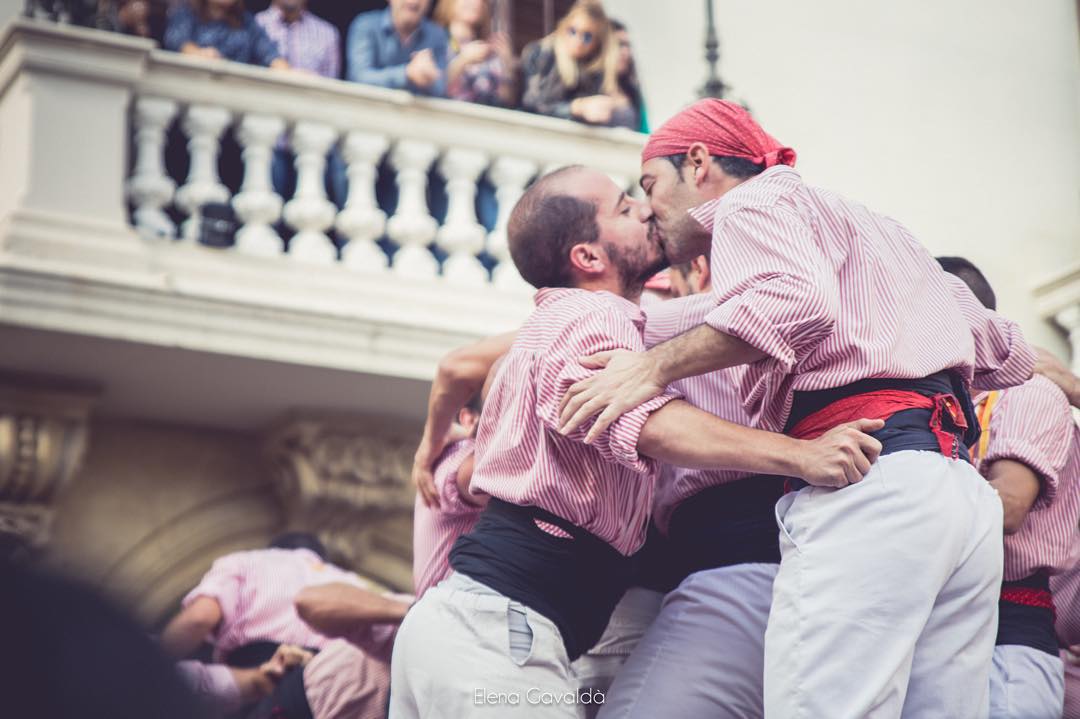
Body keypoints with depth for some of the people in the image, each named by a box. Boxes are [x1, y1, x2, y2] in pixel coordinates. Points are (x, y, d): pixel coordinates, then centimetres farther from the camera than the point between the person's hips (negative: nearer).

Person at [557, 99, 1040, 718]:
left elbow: (796, 302, -15)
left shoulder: (756, 199, 9)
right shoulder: (876, 225, 33)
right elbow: (1009, 357, 32)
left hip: (865, 486, -9)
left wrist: (654, 367, -10)